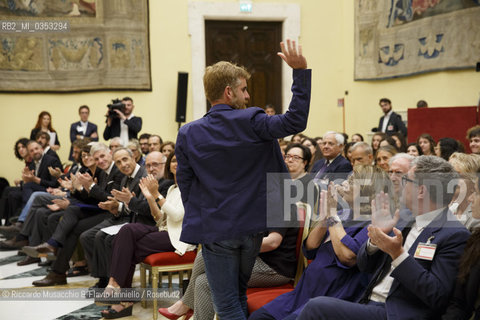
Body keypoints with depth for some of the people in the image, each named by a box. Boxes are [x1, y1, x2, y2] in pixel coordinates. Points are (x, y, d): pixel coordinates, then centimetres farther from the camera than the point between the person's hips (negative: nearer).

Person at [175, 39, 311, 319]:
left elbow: (185, 185, -1)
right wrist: (300, 71, -11)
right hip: (251, 226, 1)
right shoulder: (251, 122, -11)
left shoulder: (188, 135, -5)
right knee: (239, 293, 23)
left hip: (215, 230, -1)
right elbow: (296, 120, -13)